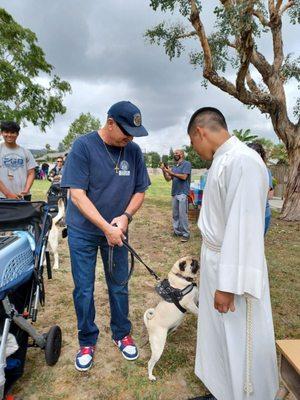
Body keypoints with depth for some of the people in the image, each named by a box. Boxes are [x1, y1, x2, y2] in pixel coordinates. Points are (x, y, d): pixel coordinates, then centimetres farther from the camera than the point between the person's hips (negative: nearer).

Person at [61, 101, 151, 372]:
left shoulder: (133, 151, -4)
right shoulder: (84, 146, -15)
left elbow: (140, 191, 1)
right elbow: (77, 194, -19)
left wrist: (125, 217, -16)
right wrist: (107, 228, -22)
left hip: (117, 230, 3)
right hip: (83, 230, -2)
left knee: (119, 286, 14)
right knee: (84, 290, 8)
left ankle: (122, 334, 37)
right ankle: (87, 341, 32)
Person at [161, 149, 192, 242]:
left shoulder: (187, 164, -3)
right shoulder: (174, 167, 17)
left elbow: (184, 177, -15)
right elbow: (168, 179, 13)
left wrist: (171, 173, -13)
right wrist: (164, 171, -2)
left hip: (182, 193, -7)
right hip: (174, 193, 7)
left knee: (182, 214, -7)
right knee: (175, 214, 9)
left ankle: (186, 234, 0)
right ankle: (177, 231, 18)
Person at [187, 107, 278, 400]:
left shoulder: (243, 161, -21)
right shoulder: (221, 161, 7)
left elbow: (244, 229, -25)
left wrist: (228, 285, -20)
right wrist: (209, 264, 16)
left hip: (234, 266, -9)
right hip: (214, 260, 9)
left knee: (240, 345, 9)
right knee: (217, 336, 23)